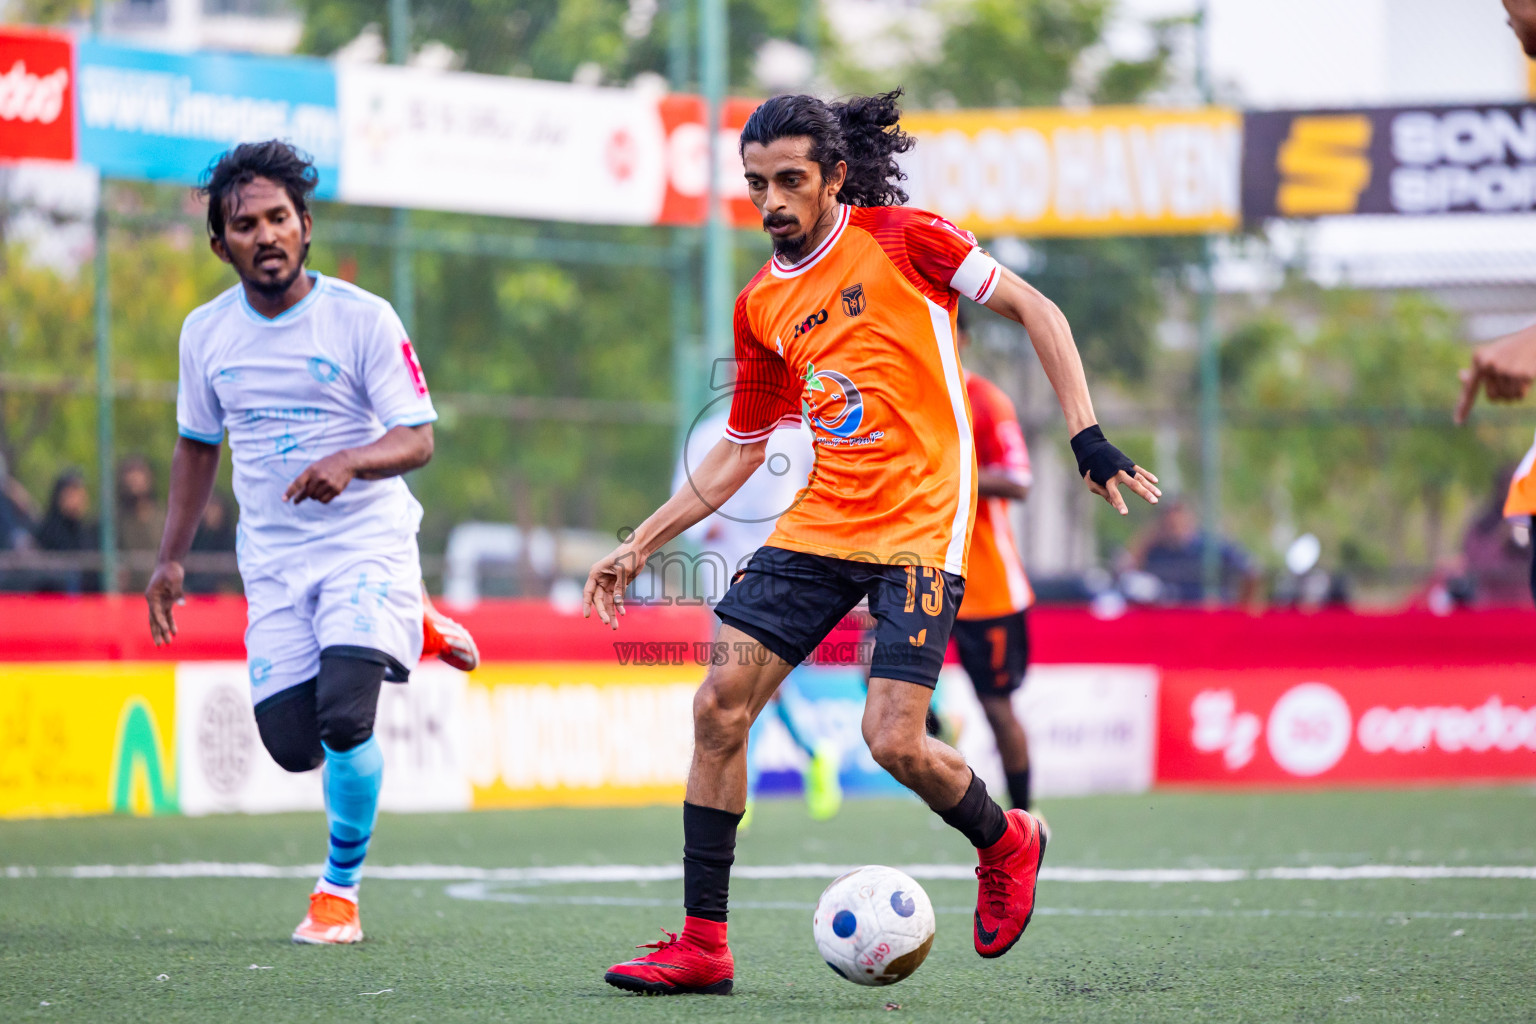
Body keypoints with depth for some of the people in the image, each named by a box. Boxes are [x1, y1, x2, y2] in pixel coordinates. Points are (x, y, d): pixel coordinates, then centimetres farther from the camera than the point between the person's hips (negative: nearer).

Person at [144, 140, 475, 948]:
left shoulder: (363, 319, -10)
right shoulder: (206, 332, 3)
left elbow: (417, 441, -14)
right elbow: (198, 444, 17)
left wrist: (348, 461, -34)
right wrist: (171, 559, 15)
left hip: (367, 545, -4)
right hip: (273, 559, 4)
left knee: (343, 716, -24)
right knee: (291, 744, -2)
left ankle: (341, 889, -1)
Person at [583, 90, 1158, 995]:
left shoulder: (900, 239, -5)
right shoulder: (763, 307, 12)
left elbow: (1035, 310, -1)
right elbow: (740, 452, 20)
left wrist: (1087, 434, -9)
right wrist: (641, 545, 16)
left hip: (920, 528, -6)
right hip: (820, 525, 6)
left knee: (893, 741, -15)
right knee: (719, 706, -7)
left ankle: (1005, 844, 18)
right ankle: (703, 945, 0)